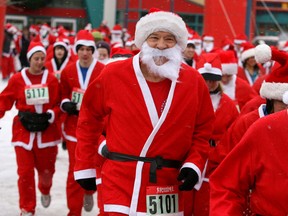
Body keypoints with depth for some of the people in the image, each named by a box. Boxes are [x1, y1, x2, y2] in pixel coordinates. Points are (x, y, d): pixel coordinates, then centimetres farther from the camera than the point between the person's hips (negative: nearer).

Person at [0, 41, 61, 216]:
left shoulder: (52, 80, 0)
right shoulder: (17, 79, -3)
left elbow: (58, 103, 4)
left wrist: (52, 114, -14)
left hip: (47, 131, 1)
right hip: (24, 131, -1)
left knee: (47, 168, 11)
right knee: (25, 171, -3)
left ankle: (45, 191, 47)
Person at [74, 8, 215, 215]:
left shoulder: (194, 81, -1)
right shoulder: (114, 74, -5)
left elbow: (203, 129, 7)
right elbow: (90, 118, 5)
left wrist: (194, 165, -7)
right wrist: (85, 166, 6)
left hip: (168, 187, 2)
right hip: (120, 181, -2)